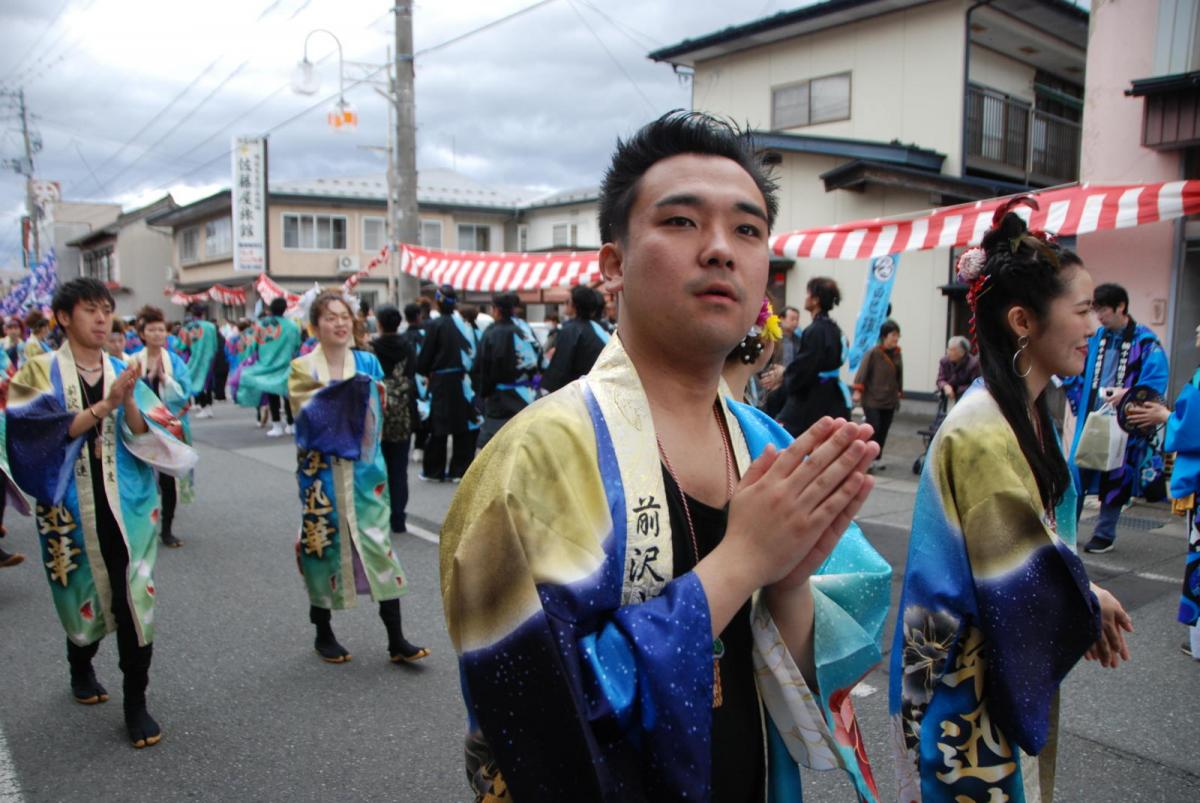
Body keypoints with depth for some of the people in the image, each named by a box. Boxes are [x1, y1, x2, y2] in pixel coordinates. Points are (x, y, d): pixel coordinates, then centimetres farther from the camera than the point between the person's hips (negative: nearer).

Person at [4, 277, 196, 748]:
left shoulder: (124, 373, 7)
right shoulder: (41, 370, 0)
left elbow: (148, 435, -1)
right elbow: (46, 431, -14)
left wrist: (129, 404, -19)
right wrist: (104, 405, -22)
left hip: (126, 504, 1)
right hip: (71, 505, -1)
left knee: (134, 599, -5)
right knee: (84, 597, 13)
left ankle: (136, 703, 5)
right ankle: (81, 667, 44)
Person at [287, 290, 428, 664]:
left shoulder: (368, 362, 7)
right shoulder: (302, 368, 1)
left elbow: (378, 413, 9)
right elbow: (305, 417, -11)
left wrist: (365, 394, -9)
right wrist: (337, 395, -22)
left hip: (363, 468, 2)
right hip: (322, 470, -2)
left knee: (378, 541, -1)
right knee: (324, 544, 5)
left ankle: (396, 640, 4)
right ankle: (323, 633, 25)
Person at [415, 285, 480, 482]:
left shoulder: (435, 325, -11)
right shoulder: (466, 324, 1)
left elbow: (425, 357, -7)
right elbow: (476, 353, 3)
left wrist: (426, 373, 11)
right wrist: (467, 371, 14)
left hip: (442, 381, -3)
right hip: (464, 381, 4)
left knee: (438, 425, 6)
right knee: (463, 424, 10)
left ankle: (434, 470, 15)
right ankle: (460, 469, 13)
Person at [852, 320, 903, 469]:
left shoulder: (897, 353, 7)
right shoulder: (873, 353, -10)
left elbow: (899, 375, 15)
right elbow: (863, 371, -12)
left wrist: (899, 392, 17)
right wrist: (858, 390, -18)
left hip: (889, 401, 5)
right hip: (872, 399, -5)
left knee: (883, 431, 8)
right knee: (873, 429, -11)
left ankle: (877, 458, 22)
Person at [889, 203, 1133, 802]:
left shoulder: (1028, 414, 4)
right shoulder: (984, 432, -26)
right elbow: (1029, 580, -23)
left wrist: (1086, 602, -1)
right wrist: (1091, 603, -6)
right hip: (973, 677, -9)